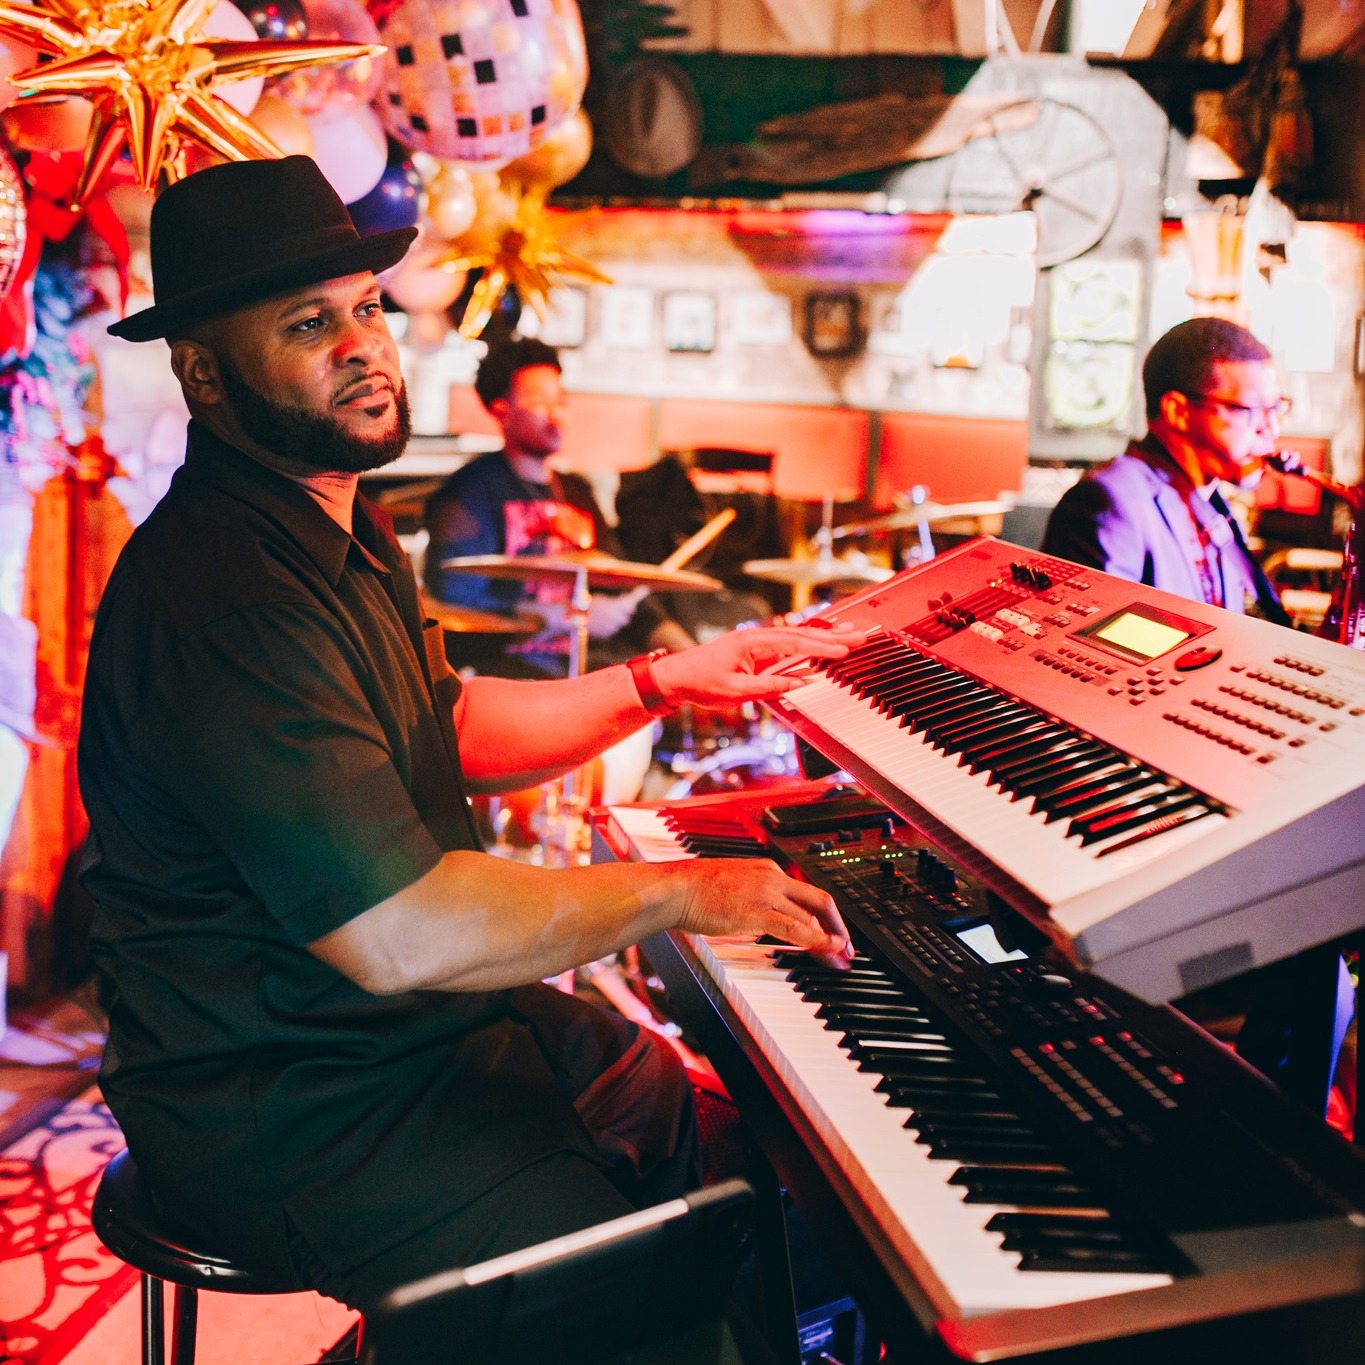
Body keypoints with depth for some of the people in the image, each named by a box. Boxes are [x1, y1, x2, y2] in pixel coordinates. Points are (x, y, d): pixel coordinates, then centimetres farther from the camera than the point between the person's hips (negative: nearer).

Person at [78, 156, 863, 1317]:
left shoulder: (336, 533, 9)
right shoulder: (220, 599, -28)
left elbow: (451, 733, 21)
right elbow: (398, 936, -32)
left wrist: (662, 682, 14)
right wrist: (680, 893, -22)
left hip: (422, 1030, 10)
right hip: (293, 1120, -10)